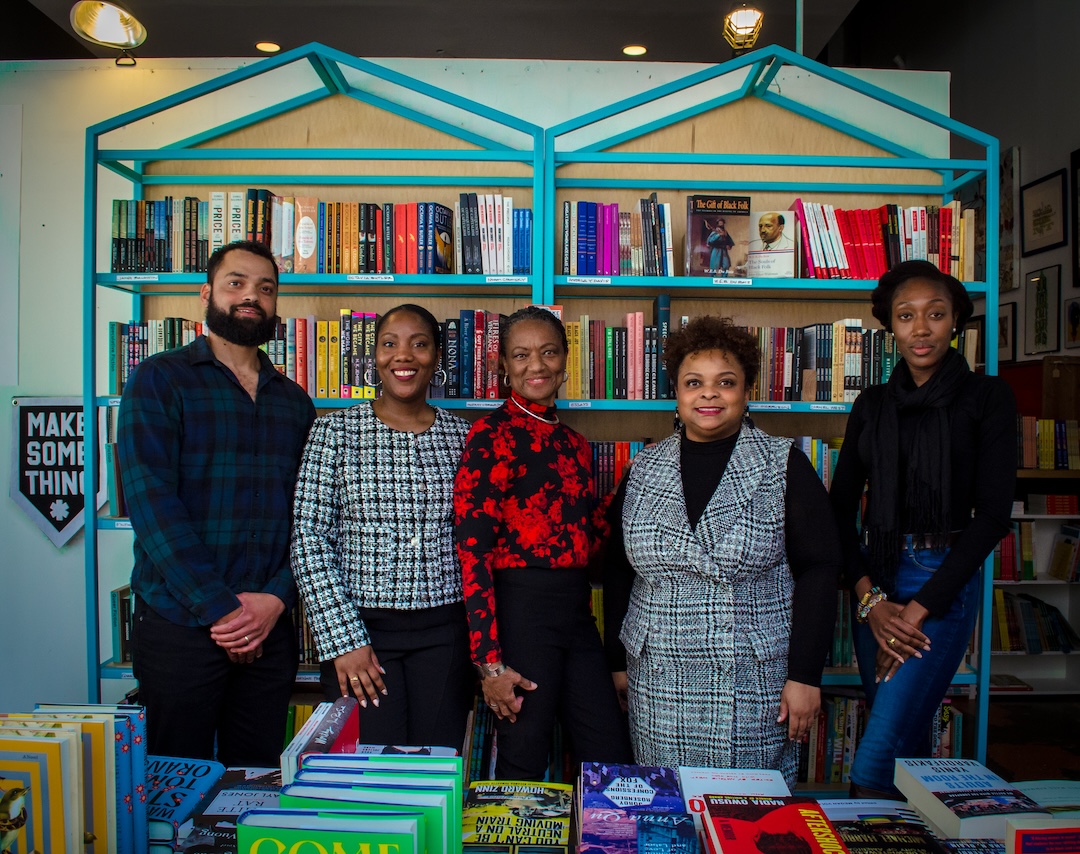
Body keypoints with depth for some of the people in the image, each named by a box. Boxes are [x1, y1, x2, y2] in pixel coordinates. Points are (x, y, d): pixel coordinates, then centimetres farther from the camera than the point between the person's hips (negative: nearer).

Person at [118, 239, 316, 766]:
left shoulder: (293, 401, 11)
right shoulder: (160, 380, -2)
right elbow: (151, 501, -12)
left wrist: (277, 597, -9)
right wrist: (219, 608, -15)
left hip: (270, 627, 4)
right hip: (179, 624, -3)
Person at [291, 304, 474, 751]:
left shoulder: (462, 436, 5)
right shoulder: (334, 432, -1)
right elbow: (309, 539, -5)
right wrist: (342, 641, -9)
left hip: (444, 632, 2)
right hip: (361, 629, -2)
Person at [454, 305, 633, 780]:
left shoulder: (573, 442, 13)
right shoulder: (492, 435, -10)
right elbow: (473, 550, -15)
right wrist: (490, 663, -17)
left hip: (577, 611, 7)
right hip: (519, 610, -7)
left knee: (612, 759, 13)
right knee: (524, 764, 8)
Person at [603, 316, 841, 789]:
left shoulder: (784, 466, -1)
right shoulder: (643, 470, 6)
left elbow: (818, 568, -3)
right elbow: (618, 570, 12)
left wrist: (805, 675, -8)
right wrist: (618, 661, 9)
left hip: (755, 686, -2)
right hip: (657, 687, 2)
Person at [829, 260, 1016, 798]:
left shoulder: (986, 397, -1)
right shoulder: (873, 405, 9)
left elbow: (993, 514, -8)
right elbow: (840, 509, 7)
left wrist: (917, 610, -12)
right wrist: (870, 600, -6)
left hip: (944, 583, -4)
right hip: (877, 579, 4)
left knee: (875, 760, -12)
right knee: (906, 737, 14)